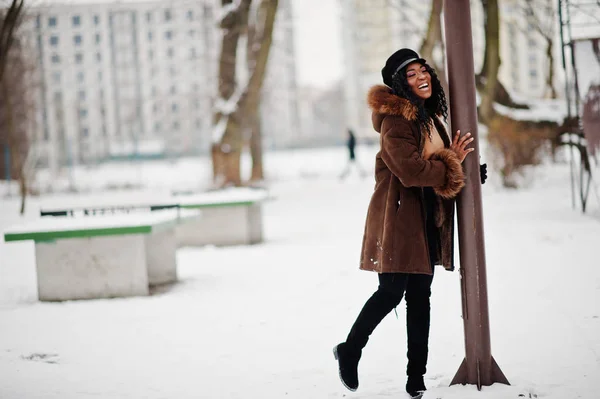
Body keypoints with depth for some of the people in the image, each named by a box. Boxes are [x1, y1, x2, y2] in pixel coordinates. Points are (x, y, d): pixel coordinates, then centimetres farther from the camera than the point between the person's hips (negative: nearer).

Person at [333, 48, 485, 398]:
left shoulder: (431, 115, 16)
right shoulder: (396, 118, -14)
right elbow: (410, 169, -24)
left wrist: (452, 158, 1)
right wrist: (450, 166, -11)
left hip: (427, 221, 8)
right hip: (398, 218, -8)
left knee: (420, 296, 8)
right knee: (392, 291, -7)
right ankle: (350, 351, 15)